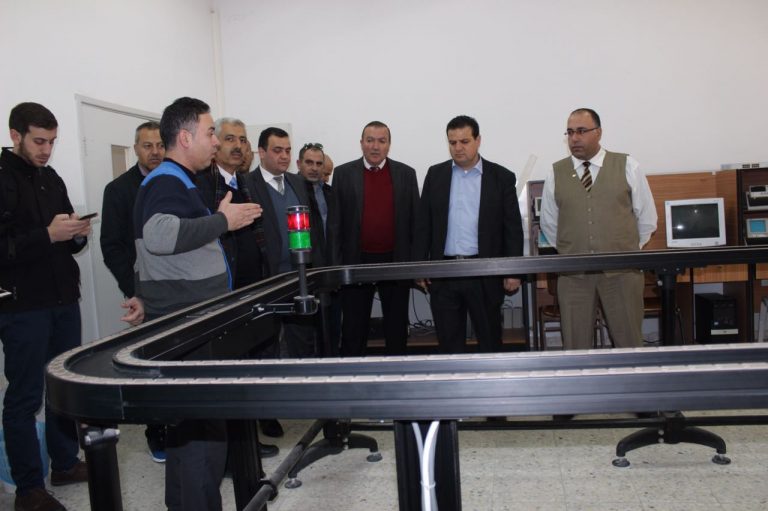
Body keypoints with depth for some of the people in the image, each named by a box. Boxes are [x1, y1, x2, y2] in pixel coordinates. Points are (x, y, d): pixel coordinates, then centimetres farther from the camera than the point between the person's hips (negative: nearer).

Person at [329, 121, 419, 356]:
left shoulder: (406, 173, 4)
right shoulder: (344, 173, 2)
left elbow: (414, 221, 5)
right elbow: (335, 223, 1)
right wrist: (336, 264, -4)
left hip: (396, 262, 1)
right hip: (356, 263, -1)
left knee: (397, 329, 10)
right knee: (353, 330, 8)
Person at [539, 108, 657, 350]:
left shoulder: (627, 166, 2)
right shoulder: (556, 173, 5)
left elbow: (647, 218, 9)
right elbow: (548, 223, 15)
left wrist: (628, 249, 12)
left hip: (622, 270, -1)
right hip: (573, 274, 1)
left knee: (629, 344, 6)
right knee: (575, 347, 6)